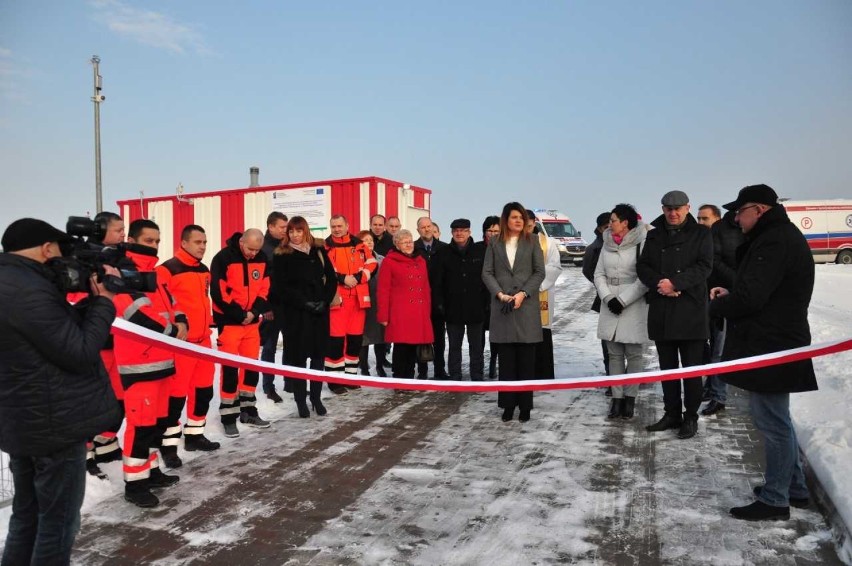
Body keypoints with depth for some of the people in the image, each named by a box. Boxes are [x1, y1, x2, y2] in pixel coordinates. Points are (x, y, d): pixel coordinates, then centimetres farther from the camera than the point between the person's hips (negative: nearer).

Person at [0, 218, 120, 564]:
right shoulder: (30, 292, -23)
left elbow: (63, 328, 12)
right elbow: (80, 352, -21)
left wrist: (91, 300, 0)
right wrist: (104, 302, -12)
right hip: (54, 425, -10)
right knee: (58, 520, 5)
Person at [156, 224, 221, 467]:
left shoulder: (204, 270, 14)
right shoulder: (168, 269, -12)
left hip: (203, 339, 8)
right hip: (180, 340, -8)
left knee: (204, 388, 14)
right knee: (177, 391, -5)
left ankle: (194, 434, 28)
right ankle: (169, 444, 6)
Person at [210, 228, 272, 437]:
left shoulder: (262, 260, 2)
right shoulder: (223, 259, -14)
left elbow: (265, 289, 6)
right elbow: (218, 293, -17)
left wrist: (255, 312, -9)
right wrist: (240, 314, -16)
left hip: (252, 321, 6)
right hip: (229, 322, -5)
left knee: (252, 366, 11)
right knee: (230, 368, -3)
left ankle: (248, 410, 25)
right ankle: (228, 417, 8)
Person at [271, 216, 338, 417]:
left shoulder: (318, 251, 8)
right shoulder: (282, 256, -1)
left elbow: (331, 278, 7)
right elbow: (281, 287, -7)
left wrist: (325, 301, -7)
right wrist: (304, 302, -15)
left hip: (319, 311, 3)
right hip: (295, 313, -3)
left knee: (319, 354, 7)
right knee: (298, 355, 1)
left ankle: (316, 397, 19)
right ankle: (301, 400, 12)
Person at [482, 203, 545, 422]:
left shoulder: (531, 242, 7)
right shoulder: (495, 243, 8)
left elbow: (539, 272, 1)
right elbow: (487, 273, 3)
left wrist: (523, 293, -11)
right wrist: (500, 294, -11)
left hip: (526, 307, 0)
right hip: (502, 307, 1)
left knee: (526, 360, 3)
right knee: (506, 360, 4)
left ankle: (525, 405, 11)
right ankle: (508, 404, 11)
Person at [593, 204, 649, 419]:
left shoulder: (642, 243, -9)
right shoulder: (607, 244, 10)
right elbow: (599, 274, 10)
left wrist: (622, 300, -14)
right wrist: (608, 297, -5)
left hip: (634, 307, -5)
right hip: (610, 306, 5)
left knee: (634, 354, 3)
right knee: (614, 354, 7)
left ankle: (630, 398, 12)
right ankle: (617, 398, 12)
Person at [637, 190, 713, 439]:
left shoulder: (700, 233, 2)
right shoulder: (654, 235, 12)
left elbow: (704, 266, -8)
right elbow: (643, 266, 6)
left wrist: (675, 283, -19)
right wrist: (659, 283, -13)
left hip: (691, 310, -4)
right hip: (661, 310, 4)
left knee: (691, 367, 3)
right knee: (667, 367, 11)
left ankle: (691, 417, 14)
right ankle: (672, 414, 23)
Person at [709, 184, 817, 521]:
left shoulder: (774, 242, -21)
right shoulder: (781, 235, 15)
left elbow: (749, 298, -26)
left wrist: (715, 306, -7)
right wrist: (730, 296, 5)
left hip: (770, 349, -11)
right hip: (776, 344, 11)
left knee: (772, 421, 0)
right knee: (777, 419, 20)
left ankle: (774, 500, 12)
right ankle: (795, 489, 33)